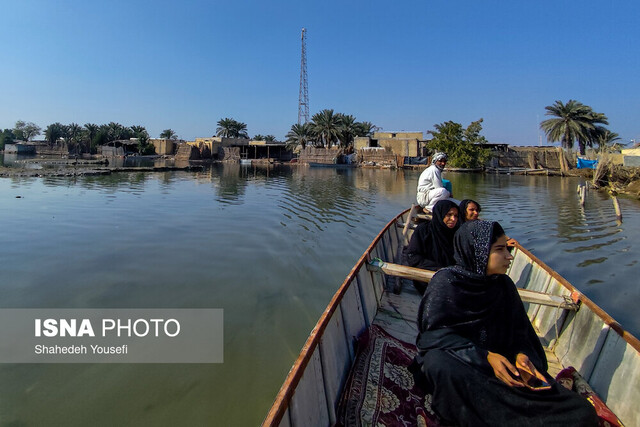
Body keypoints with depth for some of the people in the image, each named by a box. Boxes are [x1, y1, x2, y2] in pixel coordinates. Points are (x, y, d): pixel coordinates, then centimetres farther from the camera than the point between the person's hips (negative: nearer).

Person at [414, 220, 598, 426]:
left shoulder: (504, 285, 4)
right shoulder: (445, 281, -12)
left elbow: (518, 332, 8)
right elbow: (436, 333, -16)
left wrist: (521, 354, -15)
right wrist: (485, 357, -24)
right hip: (453, 357, -3)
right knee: (438, 363, -41)